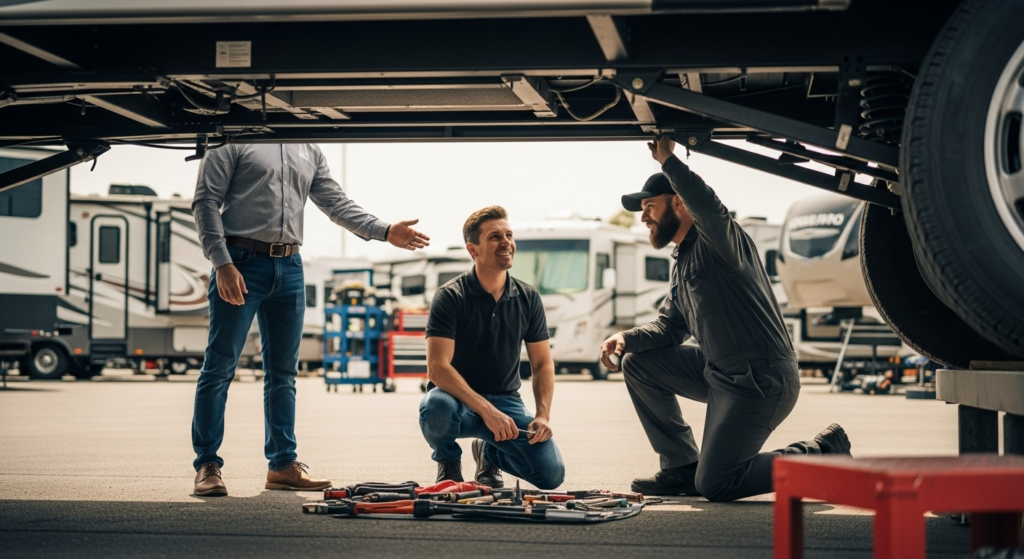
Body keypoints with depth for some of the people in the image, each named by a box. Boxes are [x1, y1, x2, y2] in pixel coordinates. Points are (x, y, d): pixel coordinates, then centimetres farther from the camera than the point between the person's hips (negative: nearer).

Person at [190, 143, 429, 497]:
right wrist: (222, 264, -14)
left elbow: (336, 203, 15)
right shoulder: (234, 143, 1)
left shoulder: (309, 152, 18)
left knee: (284, 371, 8)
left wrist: (384, 231, 1)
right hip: (241, 262, -6)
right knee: (220, 366, -4)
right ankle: (207, 465, 1)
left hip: (289, 268, 6)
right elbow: (206, 202, -5)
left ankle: (283, 464, 14)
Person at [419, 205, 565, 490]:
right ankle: (448, 462, -3)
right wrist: (486, 411, -31)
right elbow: (437, 367, -22)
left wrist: (543, 415, -12)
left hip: (505, 401, 4)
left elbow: (543, 364, 5)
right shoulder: (450, 297, -13)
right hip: (459, 400, -4)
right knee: (436, 407, -40)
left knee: (552, 473, -17)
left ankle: (489, 453, 17)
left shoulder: (528, 298, 1)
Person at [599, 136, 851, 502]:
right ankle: (682, 468, 12)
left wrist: (667, 160, -26)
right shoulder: (682, 260, 17)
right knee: (637, 363, 9)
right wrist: (626, 338, -2)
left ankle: (820, 455, 3)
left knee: (714, 485, -11)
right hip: (719, 372, 9)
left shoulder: (716, 240, -12)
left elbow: (707, 206, -37)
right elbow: (669, 326, 17)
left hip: (762, 380, -9)